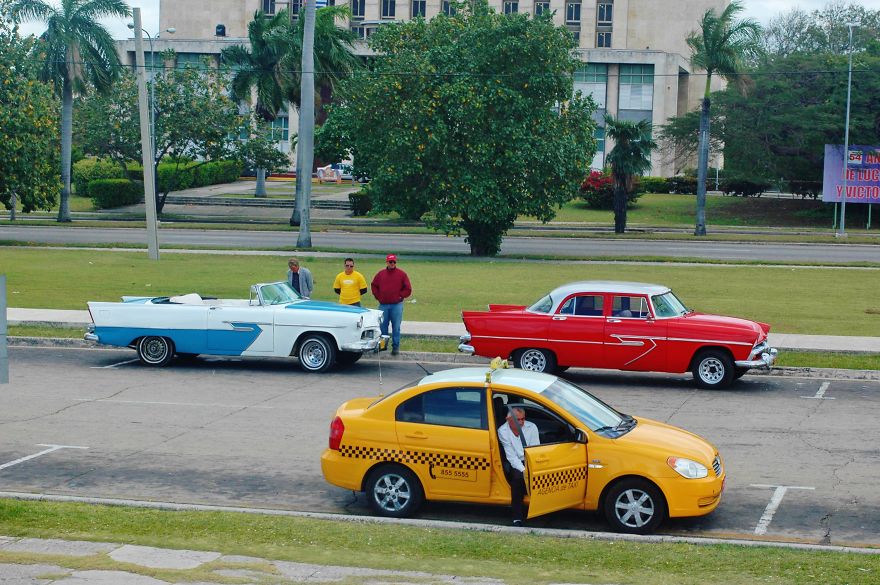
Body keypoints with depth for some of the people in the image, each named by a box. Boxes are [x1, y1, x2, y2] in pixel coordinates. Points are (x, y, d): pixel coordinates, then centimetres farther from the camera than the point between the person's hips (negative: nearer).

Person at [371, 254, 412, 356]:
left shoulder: (402, 274, 2)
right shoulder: (380, 274, 9)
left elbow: (408, 289, 2)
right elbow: (374, 286, 17)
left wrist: (400, 296, -3)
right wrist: (378, 296, 7)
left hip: (396, 305, -2)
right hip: (383, 305, 3)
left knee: (396, 327, -1)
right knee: (382, 326, 5)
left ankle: (396, 346, 4)